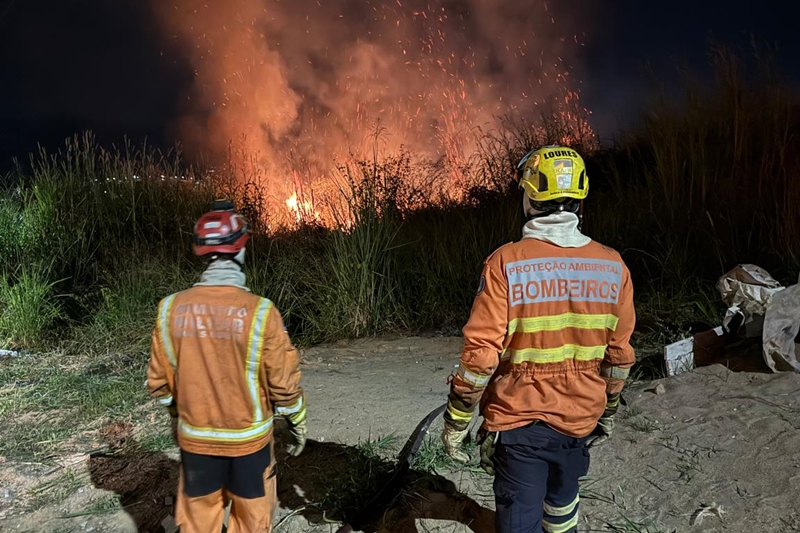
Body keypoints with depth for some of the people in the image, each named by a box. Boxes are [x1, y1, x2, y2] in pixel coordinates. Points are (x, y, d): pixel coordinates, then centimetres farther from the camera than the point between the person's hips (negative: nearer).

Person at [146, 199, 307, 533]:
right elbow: (283, 382, -14)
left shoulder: (171, 308, -11)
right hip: (249, 438, -2)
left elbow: (159, 381, -1)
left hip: (195, 437, 3)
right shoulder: (260, 311, -21)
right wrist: (297, 422, 4)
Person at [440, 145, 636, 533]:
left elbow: (481, 353, -19)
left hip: (518, 421, -4)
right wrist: (609, 410, 17)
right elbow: (619, 355, 2)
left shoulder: (506, 262, -19)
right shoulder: (613, 266, -6)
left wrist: (455, 422, -7)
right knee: (562, 497, 29)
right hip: (580, 420, 4)